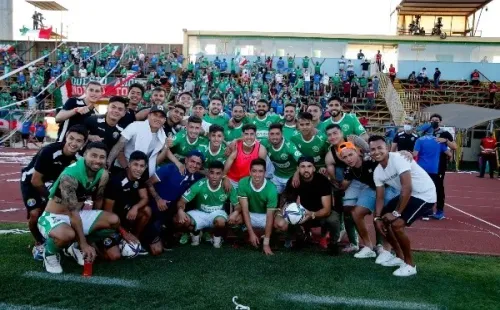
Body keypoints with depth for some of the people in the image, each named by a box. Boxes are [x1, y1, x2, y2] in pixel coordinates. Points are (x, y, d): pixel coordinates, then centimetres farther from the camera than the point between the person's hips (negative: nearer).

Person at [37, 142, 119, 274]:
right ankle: (50, 253, -2)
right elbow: (72, 213, -28)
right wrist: (84, 244, -27)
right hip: (54, 217, -7)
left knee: (114, 221, -8)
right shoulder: (69, 176, -29)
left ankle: (77, 246, 11)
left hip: (78, 215, 7)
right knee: (67, 235, -40)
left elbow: (98, 200, 7)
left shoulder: (103, 175, -8)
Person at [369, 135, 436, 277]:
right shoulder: (377, 172, -1)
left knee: (396, 224, -22)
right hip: (406, 194, 9)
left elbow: (407, 188, -31)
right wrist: (377, 217, -11)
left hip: (424, 194, -9)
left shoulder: (398, 159, -27)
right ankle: (399, 256, 23)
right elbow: (380, 198, 3)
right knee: (380, 220, 7)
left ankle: (410, 264, -2)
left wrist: (396, 213, -25)